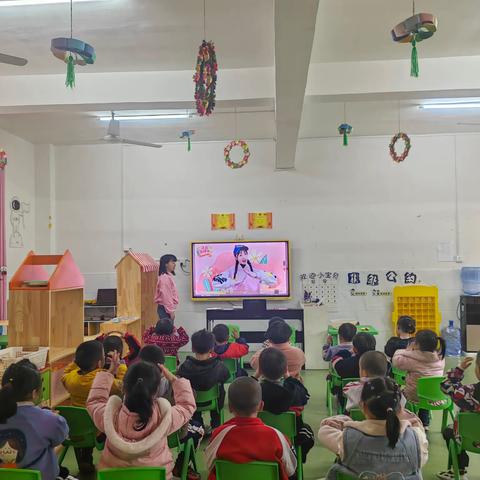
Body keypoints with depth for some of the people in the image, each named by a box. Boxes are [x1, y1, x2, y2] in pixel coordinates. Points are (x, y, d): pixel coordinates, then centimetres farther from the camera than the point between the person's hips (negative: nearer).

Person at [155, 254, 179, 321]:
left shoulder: (168, 276, 13)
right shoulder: (165, 277, -16)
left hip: (166, 308, 9)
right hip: (165, 309, -9)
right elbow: (166, 296, -19)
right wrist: (171, 311, -18)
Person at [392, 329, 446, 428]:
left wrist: (407, 350, -4)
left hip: (414, 397, -5)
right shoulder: (440, 358, -12)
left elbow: (396, 360, -16)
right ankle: (425, 423, 44)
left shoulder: (413, 360, -28)